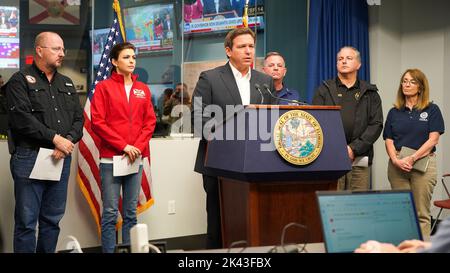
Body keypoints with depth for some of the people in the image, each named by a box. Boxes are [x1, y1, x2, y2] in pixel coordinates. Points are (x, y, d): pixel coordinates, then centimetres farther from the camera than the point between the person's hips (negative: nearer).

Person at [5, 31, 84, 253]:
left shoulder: (67, 84, 18)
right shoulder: (20, 81, -1)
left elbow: (78, 118, 11)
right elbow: (21, 118, -14)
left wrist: (68, 140, -9)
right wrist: (55, 138, -15)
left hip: (62, 158, 6)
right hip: (29, 158, -5)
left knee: (52, 220, 12)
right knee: (26, 222, -1)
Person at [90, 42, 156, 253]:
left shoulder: (143, 89, 13)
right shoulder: (104, 87, 1)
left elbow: (150, 122, 10)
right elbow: (97, 122, -6)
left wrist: (138, 146, -5)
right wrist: (123, 145, -11)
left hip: (136, 158, 4)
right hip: (111, 158, -4)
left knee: (131, 212, 7)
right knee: (110, 212, -3)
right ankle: (109, 251, 5)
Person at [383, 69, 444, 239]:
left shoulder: (432, 110, 3)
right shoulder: (394, 112, 12)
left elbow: (433, 139, -5)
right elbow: (389, 140, 7)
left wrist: (411, 158, -14)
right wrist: (395, 160, -11)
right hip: (397, 166, 3)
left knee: (421, 214, -1)